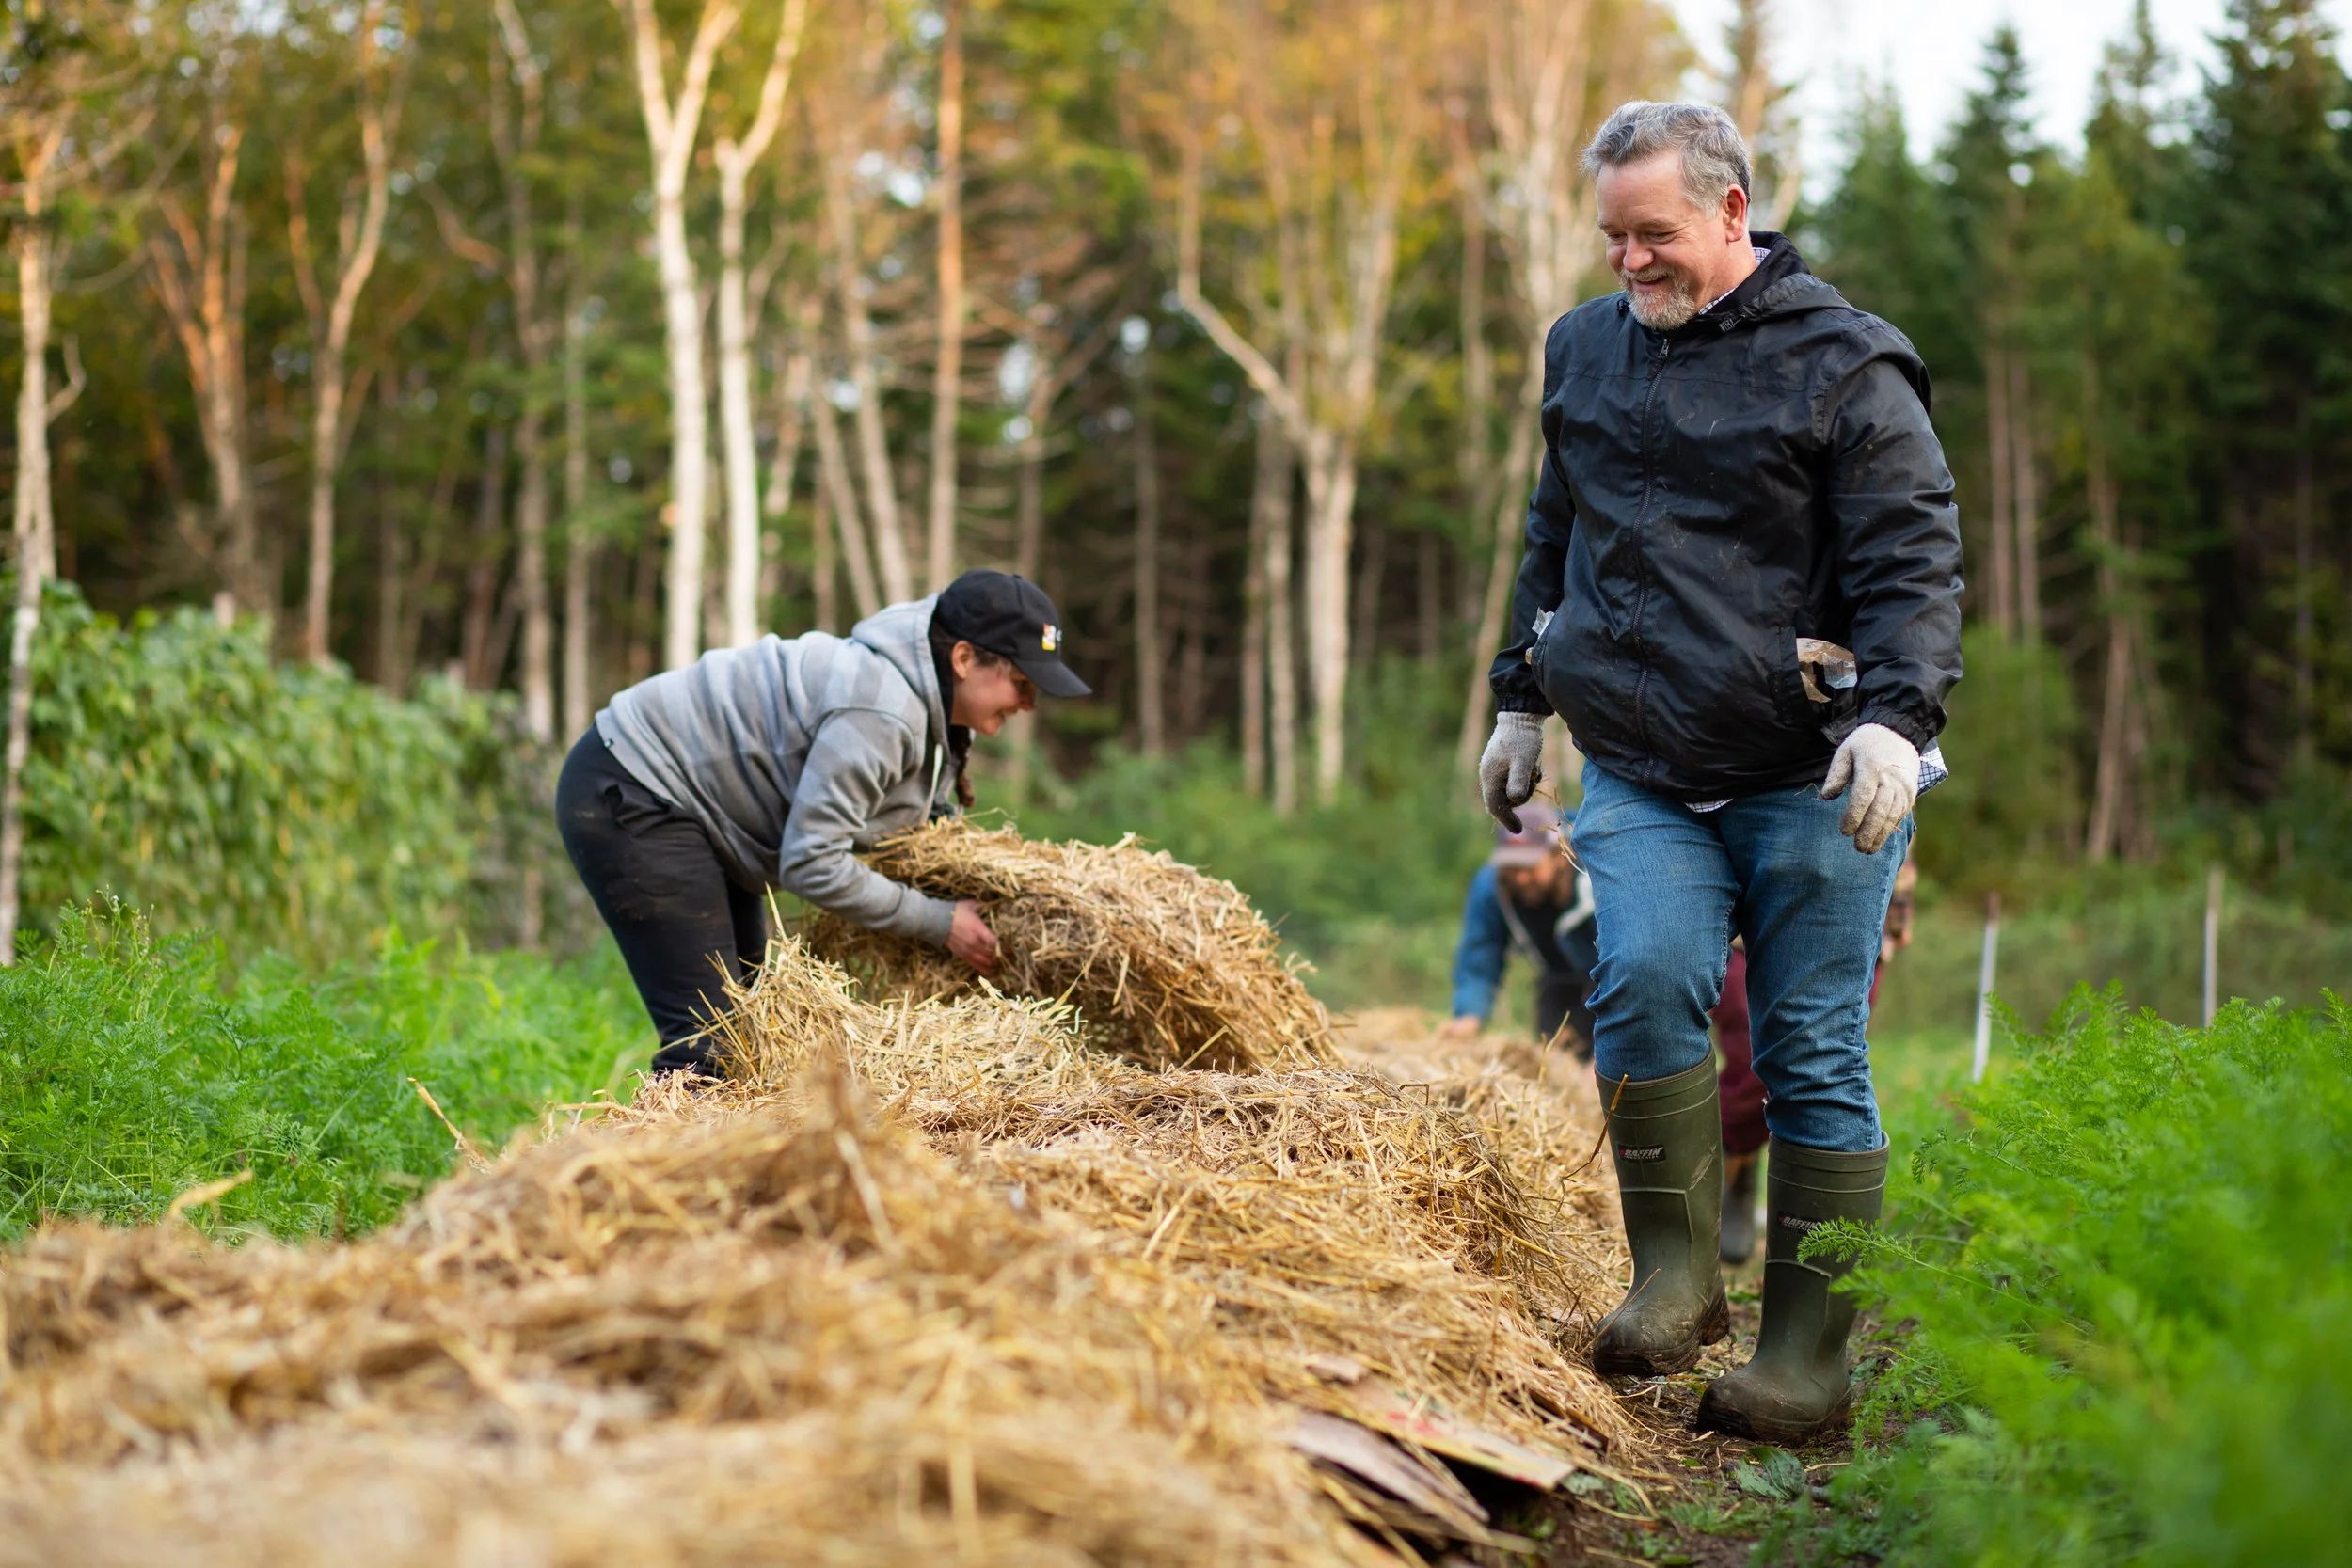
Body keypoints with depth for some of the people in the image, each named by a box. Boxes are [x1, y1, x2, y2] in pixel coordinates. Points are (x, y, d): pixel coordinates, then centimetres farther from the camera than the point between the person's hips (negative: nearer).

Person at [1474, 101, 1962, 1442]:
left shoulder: (1843, 364, -2)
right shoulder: (1586, 350, 15)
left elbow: (1914, 561, -7)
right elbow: (1553, 540, 26)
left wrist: (1893, 716, -22)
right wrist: (1522, 700, 25)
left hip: (1811, 779, -3)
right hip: (1644, 776, 4)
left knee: (1813, 1053, -2)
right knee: (1647, 982, -20)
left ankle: (1807, 1360, 6)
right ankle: (1677, 1278, -5)